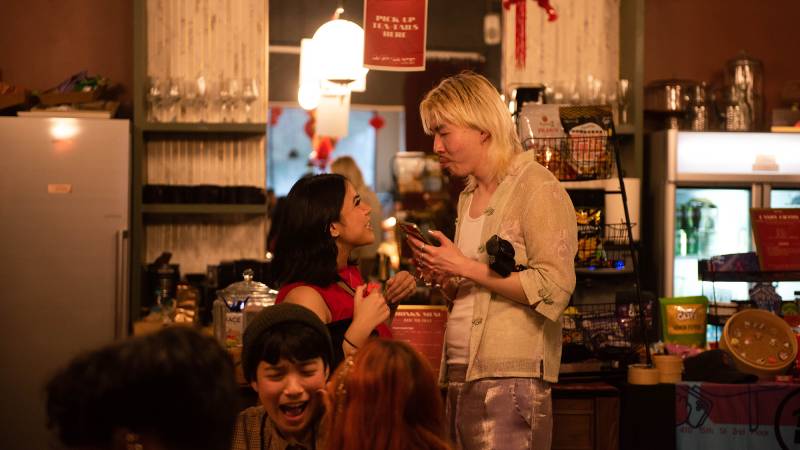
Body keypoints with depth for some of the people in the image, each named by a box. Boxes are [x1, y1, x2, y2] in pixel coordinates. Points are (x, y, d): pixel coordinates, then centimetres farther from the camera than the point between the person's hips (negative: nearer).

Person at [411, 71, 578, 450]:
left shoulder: (536, 188, -5)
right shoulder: (468, 198, 19)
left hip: (511, 379, -7)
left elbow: (554, 289, -15)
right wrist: (441, 274, 5)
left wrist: (465, 268, -13)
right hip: (461, 376, 8)